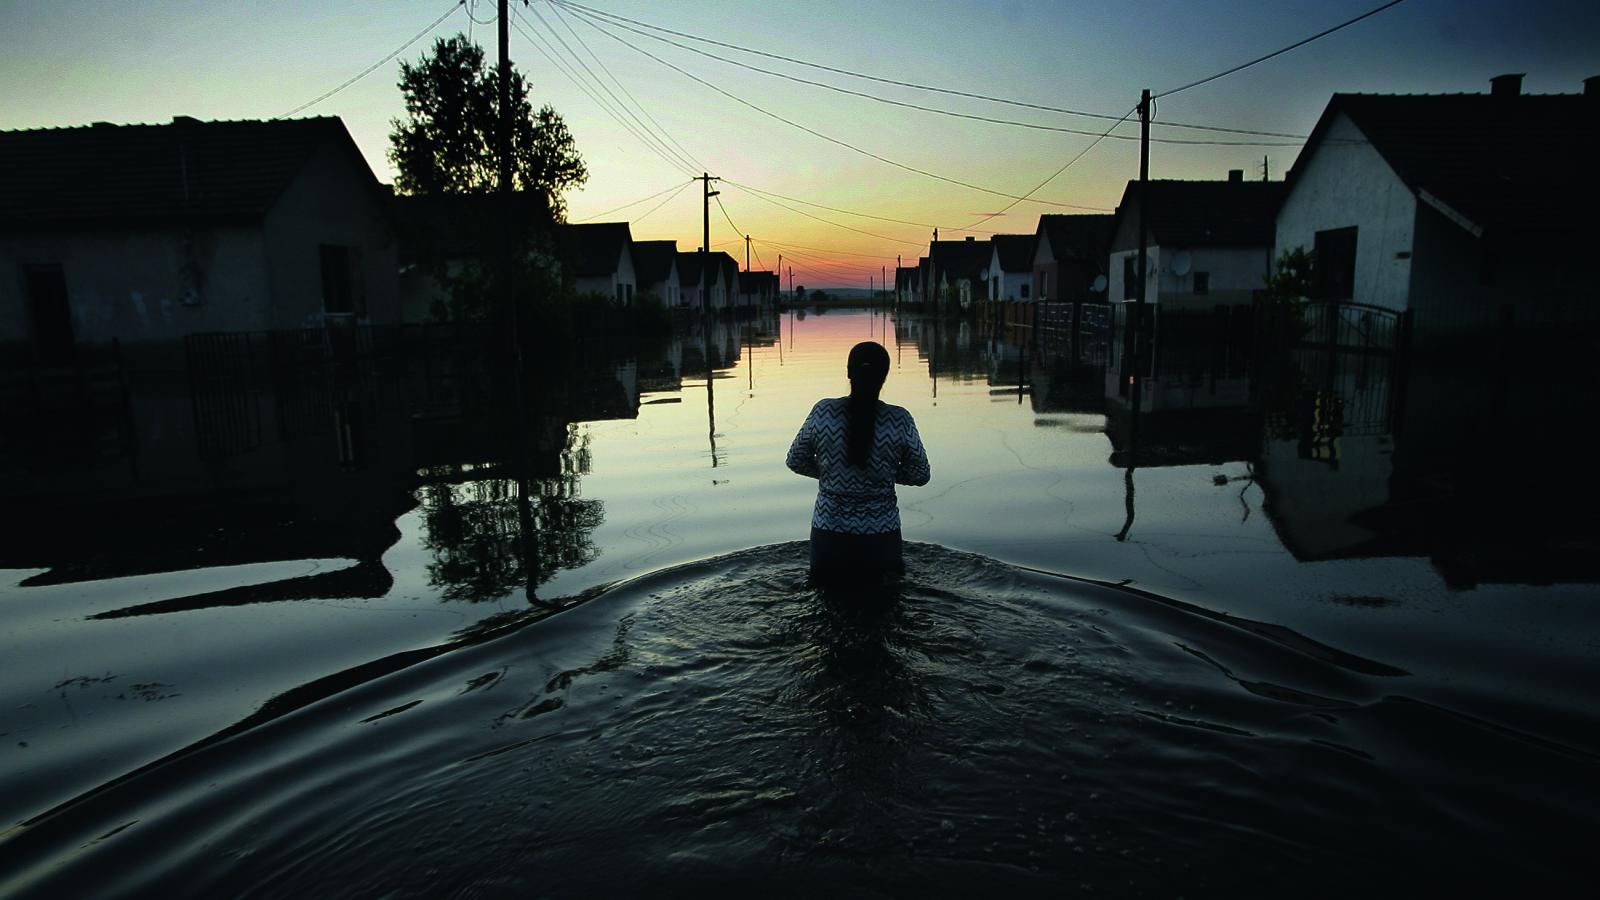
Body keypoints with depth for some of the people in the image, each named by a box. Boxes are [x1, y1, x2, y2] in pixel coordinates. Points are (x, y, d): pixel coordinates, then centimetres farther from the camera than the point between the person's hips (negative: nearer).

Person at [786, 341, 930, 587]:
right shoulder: (900, 420, -10)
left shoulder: (823, 412, -10)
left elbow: (795, 461, 2)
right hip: (881, 534, 0)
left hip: (829, 532, 1)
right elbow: (920, 475, 0)